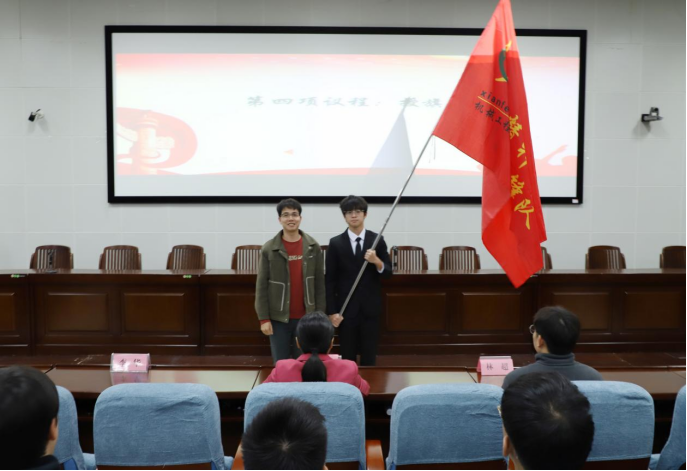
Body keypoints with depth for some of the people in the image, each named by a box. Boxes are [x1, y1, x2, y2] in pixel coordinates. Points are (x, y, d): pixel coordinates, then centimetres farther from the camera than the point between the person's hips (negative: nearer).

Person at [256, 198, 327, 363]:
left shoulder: (314, 247, 0)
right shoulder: (269, 249, -4)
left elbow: (320, 284, 2)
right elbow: (262, 286, -3)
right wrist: (264, 318, -7)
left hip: (305, 317, 1)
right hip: (278, 317, -1)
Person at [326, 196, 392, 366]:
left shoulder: (377, 240, 2)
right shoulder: (336, 243, -1)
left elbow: (388, 273, 2)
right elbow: (330, 280, -1)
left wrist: (377, 261, -19)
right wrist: (332, 311, -6)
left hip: (370, 308, 1)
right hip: (346, 309, -1)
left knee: (369, 357, 7)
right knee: (347, 357, 7)